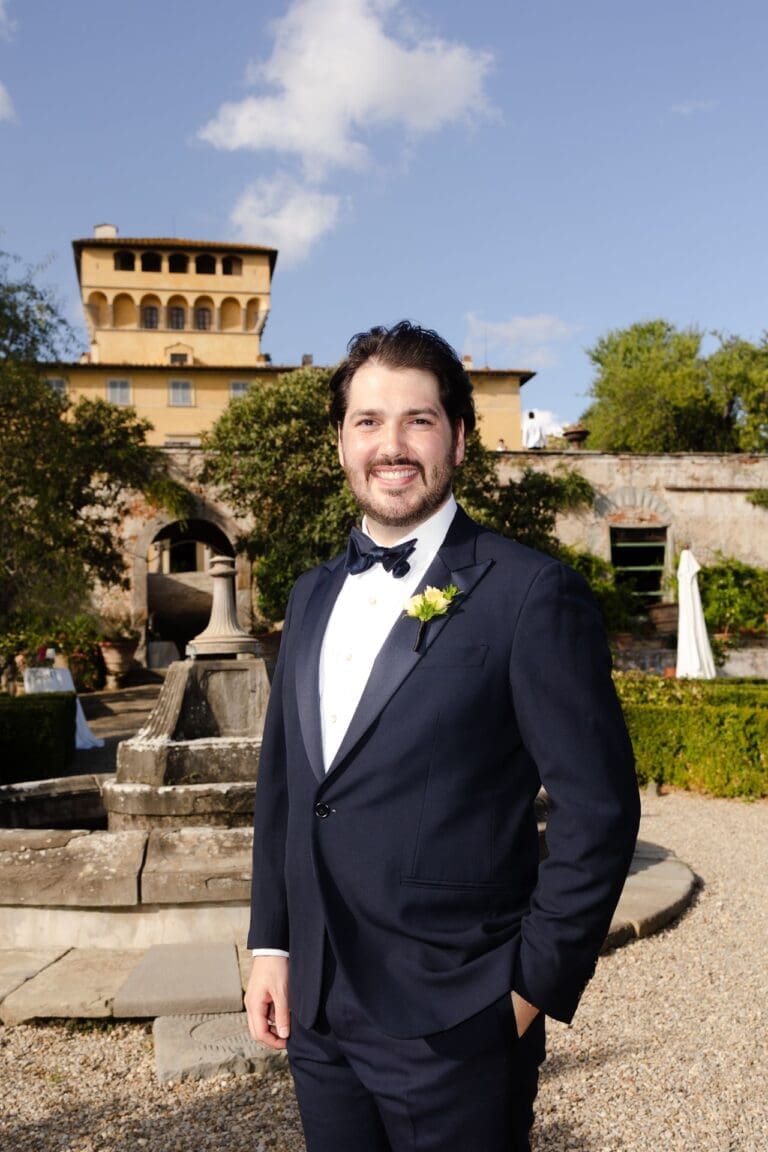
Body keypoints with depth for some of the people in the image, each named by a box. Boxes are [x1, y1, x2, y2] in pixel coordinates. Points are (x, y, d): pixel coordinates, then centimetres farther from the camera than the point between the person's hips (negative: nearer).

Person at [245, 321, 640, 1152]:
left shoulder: (531, 594, -13)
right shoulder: (312, 595, 6)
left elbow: (598, 805, -12)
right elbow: (281, 778, 11)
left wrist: (537, 986, -10)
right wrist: (270, 944, 7)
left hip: (453, 1030, -5)